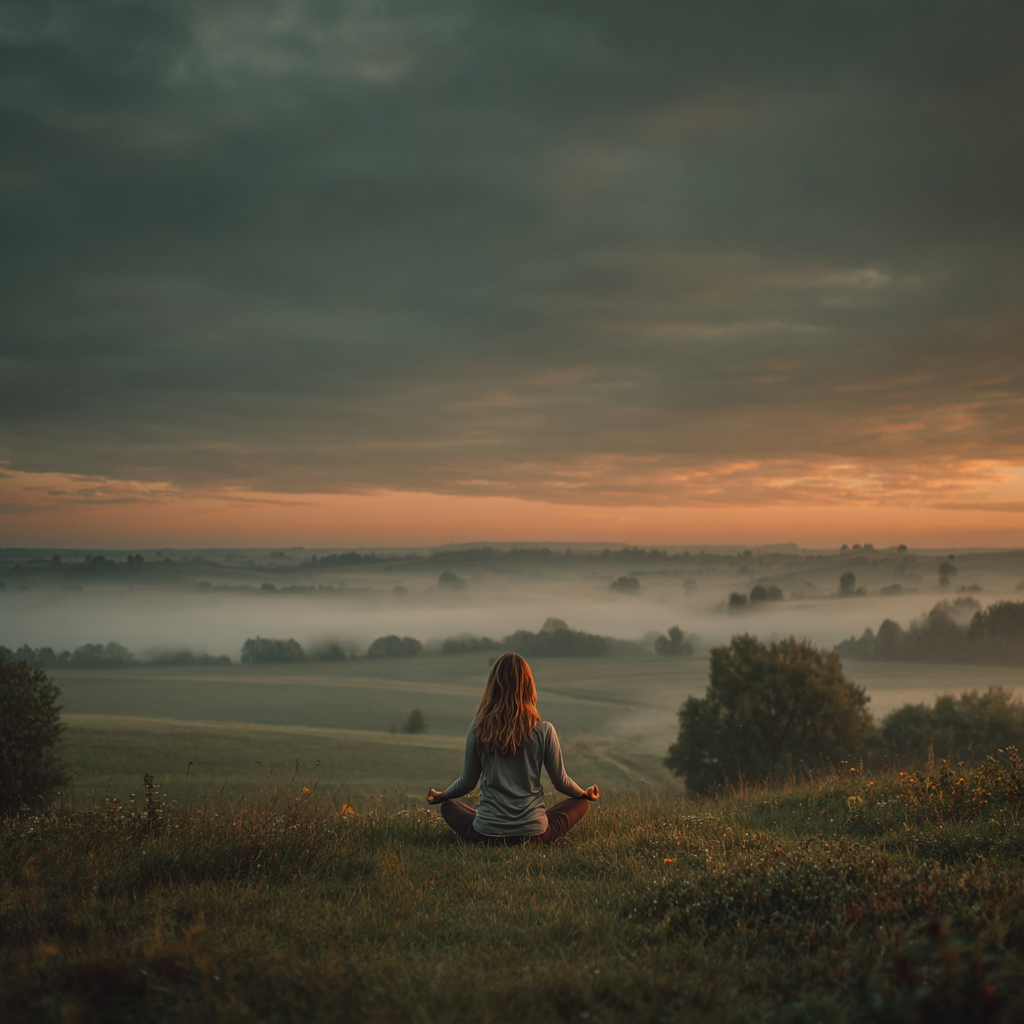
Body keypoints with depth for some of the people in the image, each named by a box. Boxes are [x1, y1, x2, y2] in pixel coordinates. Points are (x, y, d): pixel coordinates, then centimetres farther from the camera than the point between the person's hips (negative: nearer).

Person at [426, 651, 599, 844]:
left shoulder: (478, 730, -8)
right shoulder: (544, 731, -10)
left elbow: (467, 782, 2)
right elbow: (561, 782, 1)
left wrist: (439, 796, 23)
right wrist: (586, 794, 23)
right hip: (533, 833, -1)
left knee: (449, 806, 31)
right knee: (581, 803, 24)